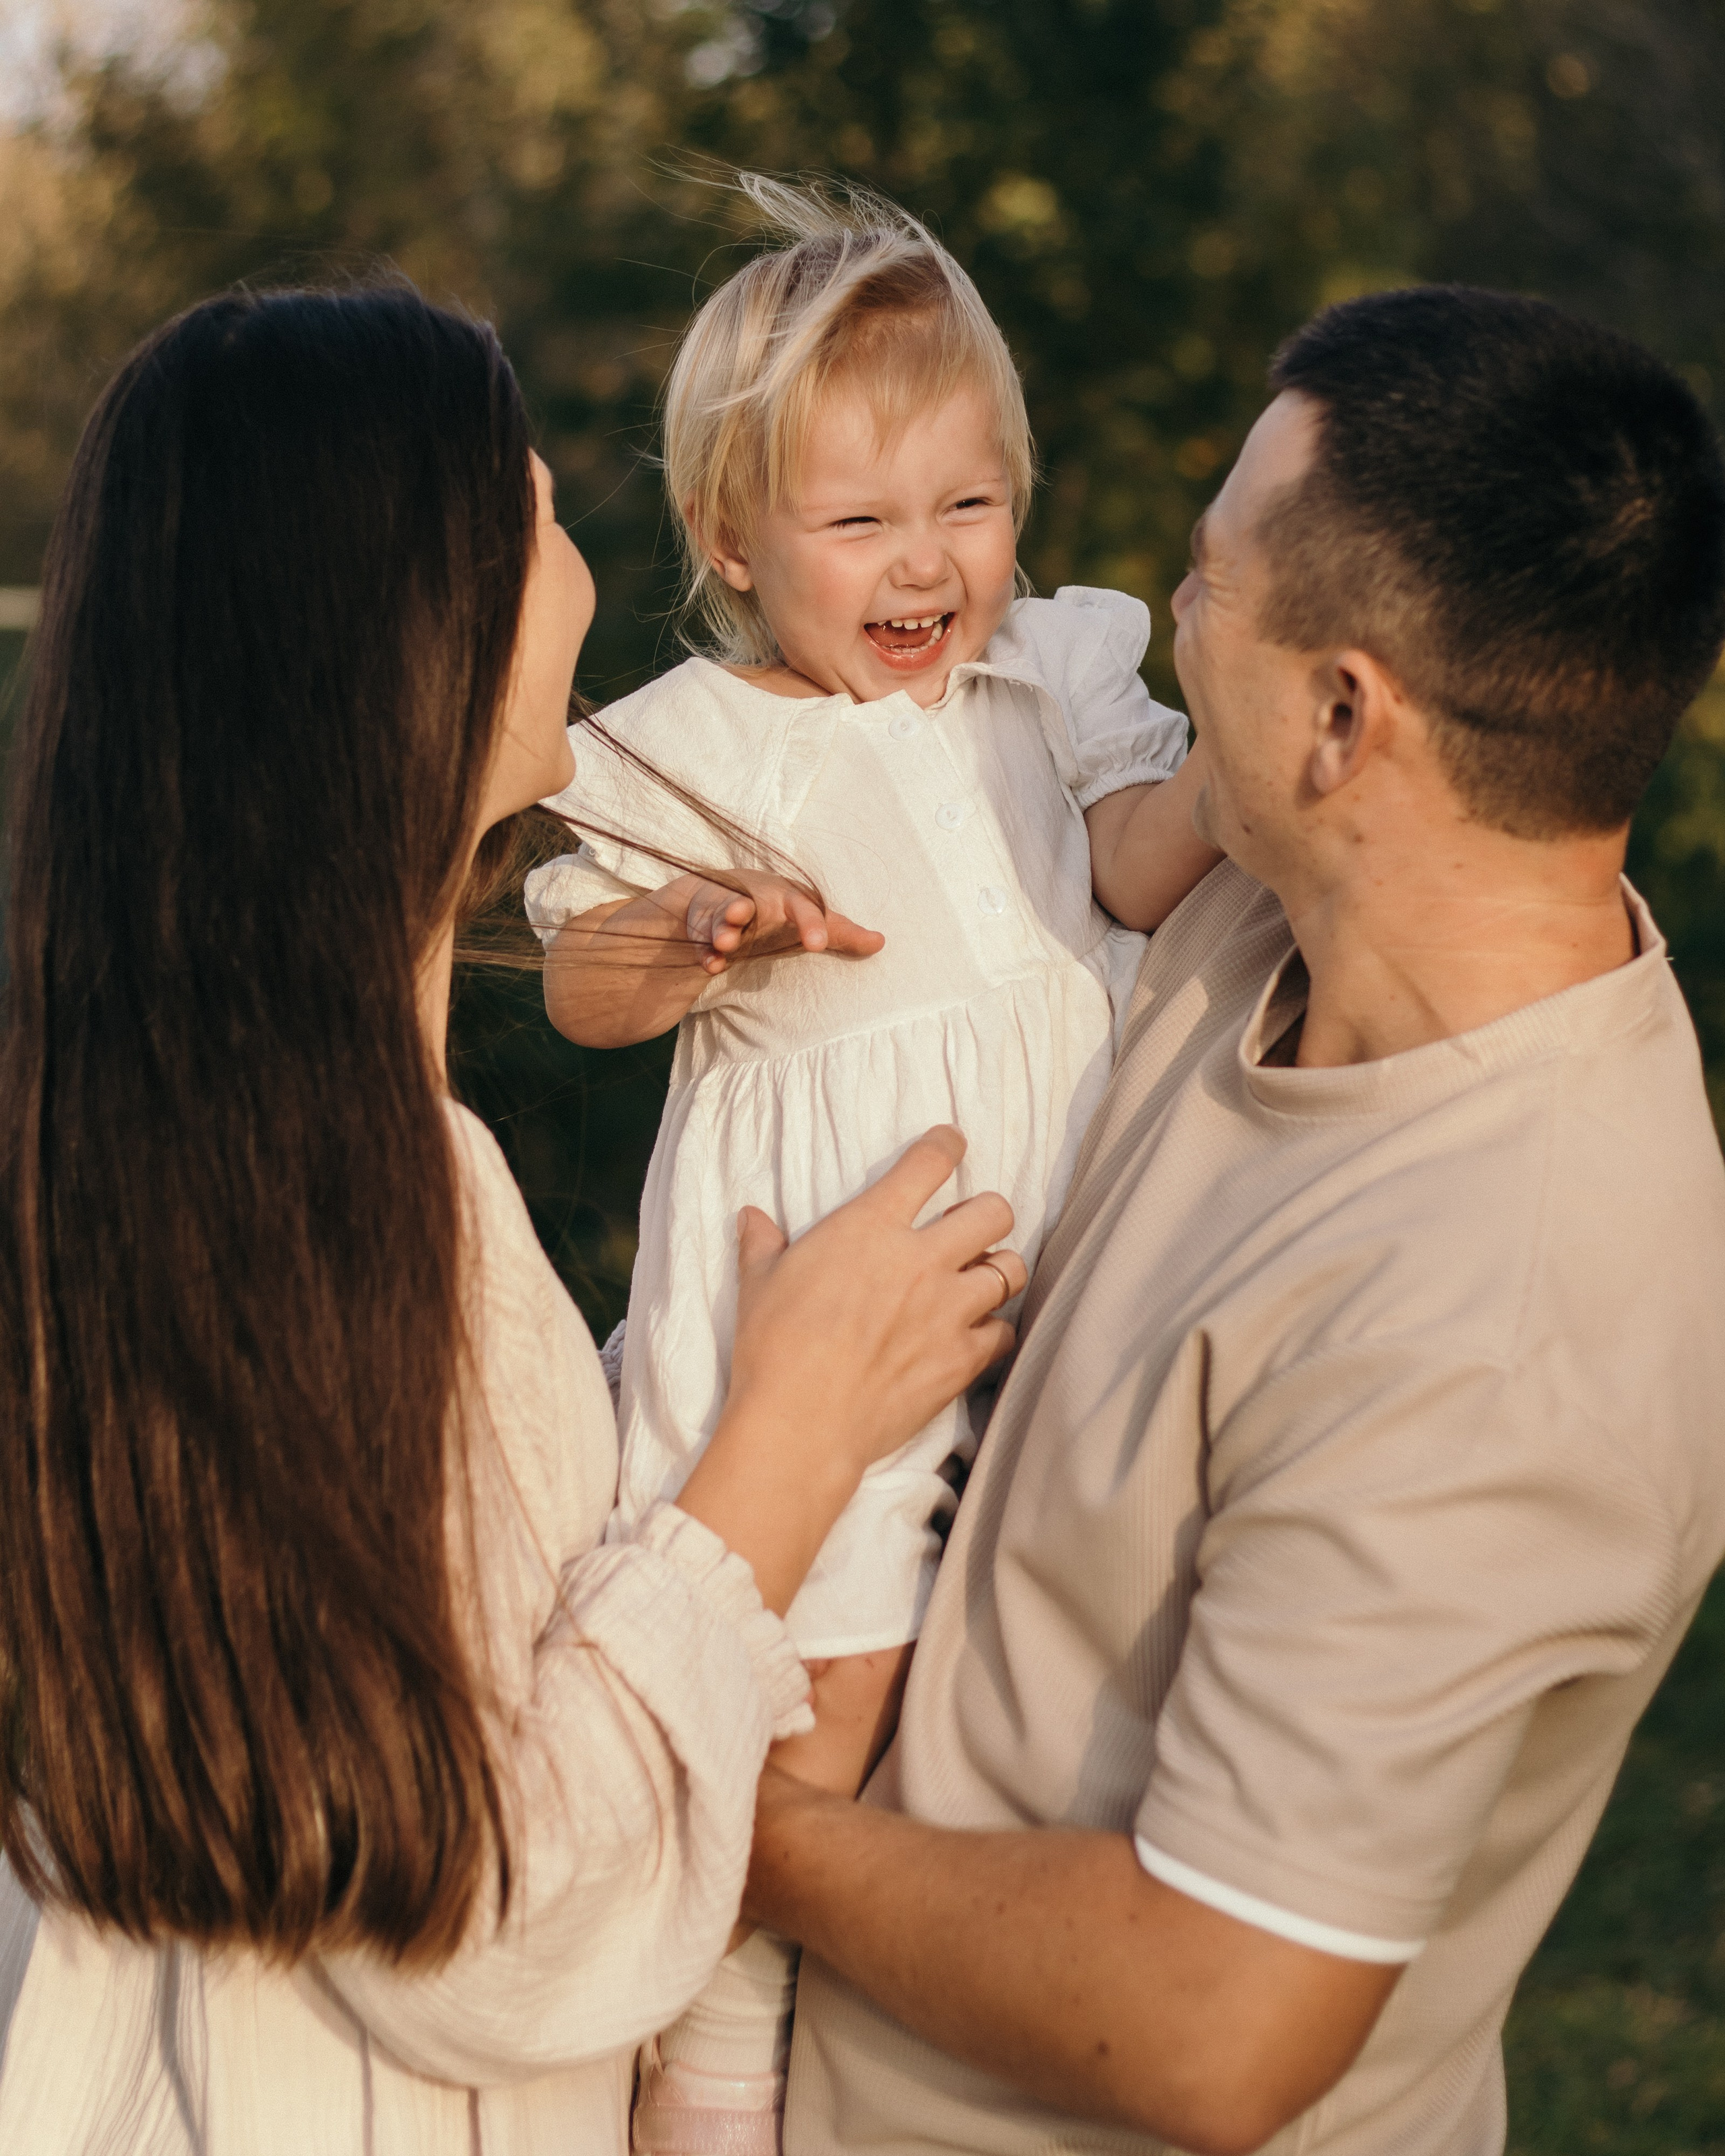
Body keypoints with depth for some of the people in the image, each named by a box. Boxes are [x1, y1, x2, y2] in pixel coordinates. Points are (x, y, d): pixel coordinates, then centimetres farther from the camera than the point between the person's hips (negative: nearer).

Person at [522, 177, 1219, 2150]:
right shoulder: (693, 748, -5)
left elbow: (1142, 872, -5)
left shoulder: (1055, 674, 7)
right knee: (812, 1703, -5)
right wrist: (699, 933, -18)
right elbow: (579, 991, 1)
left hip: (1052, 1225, 5)